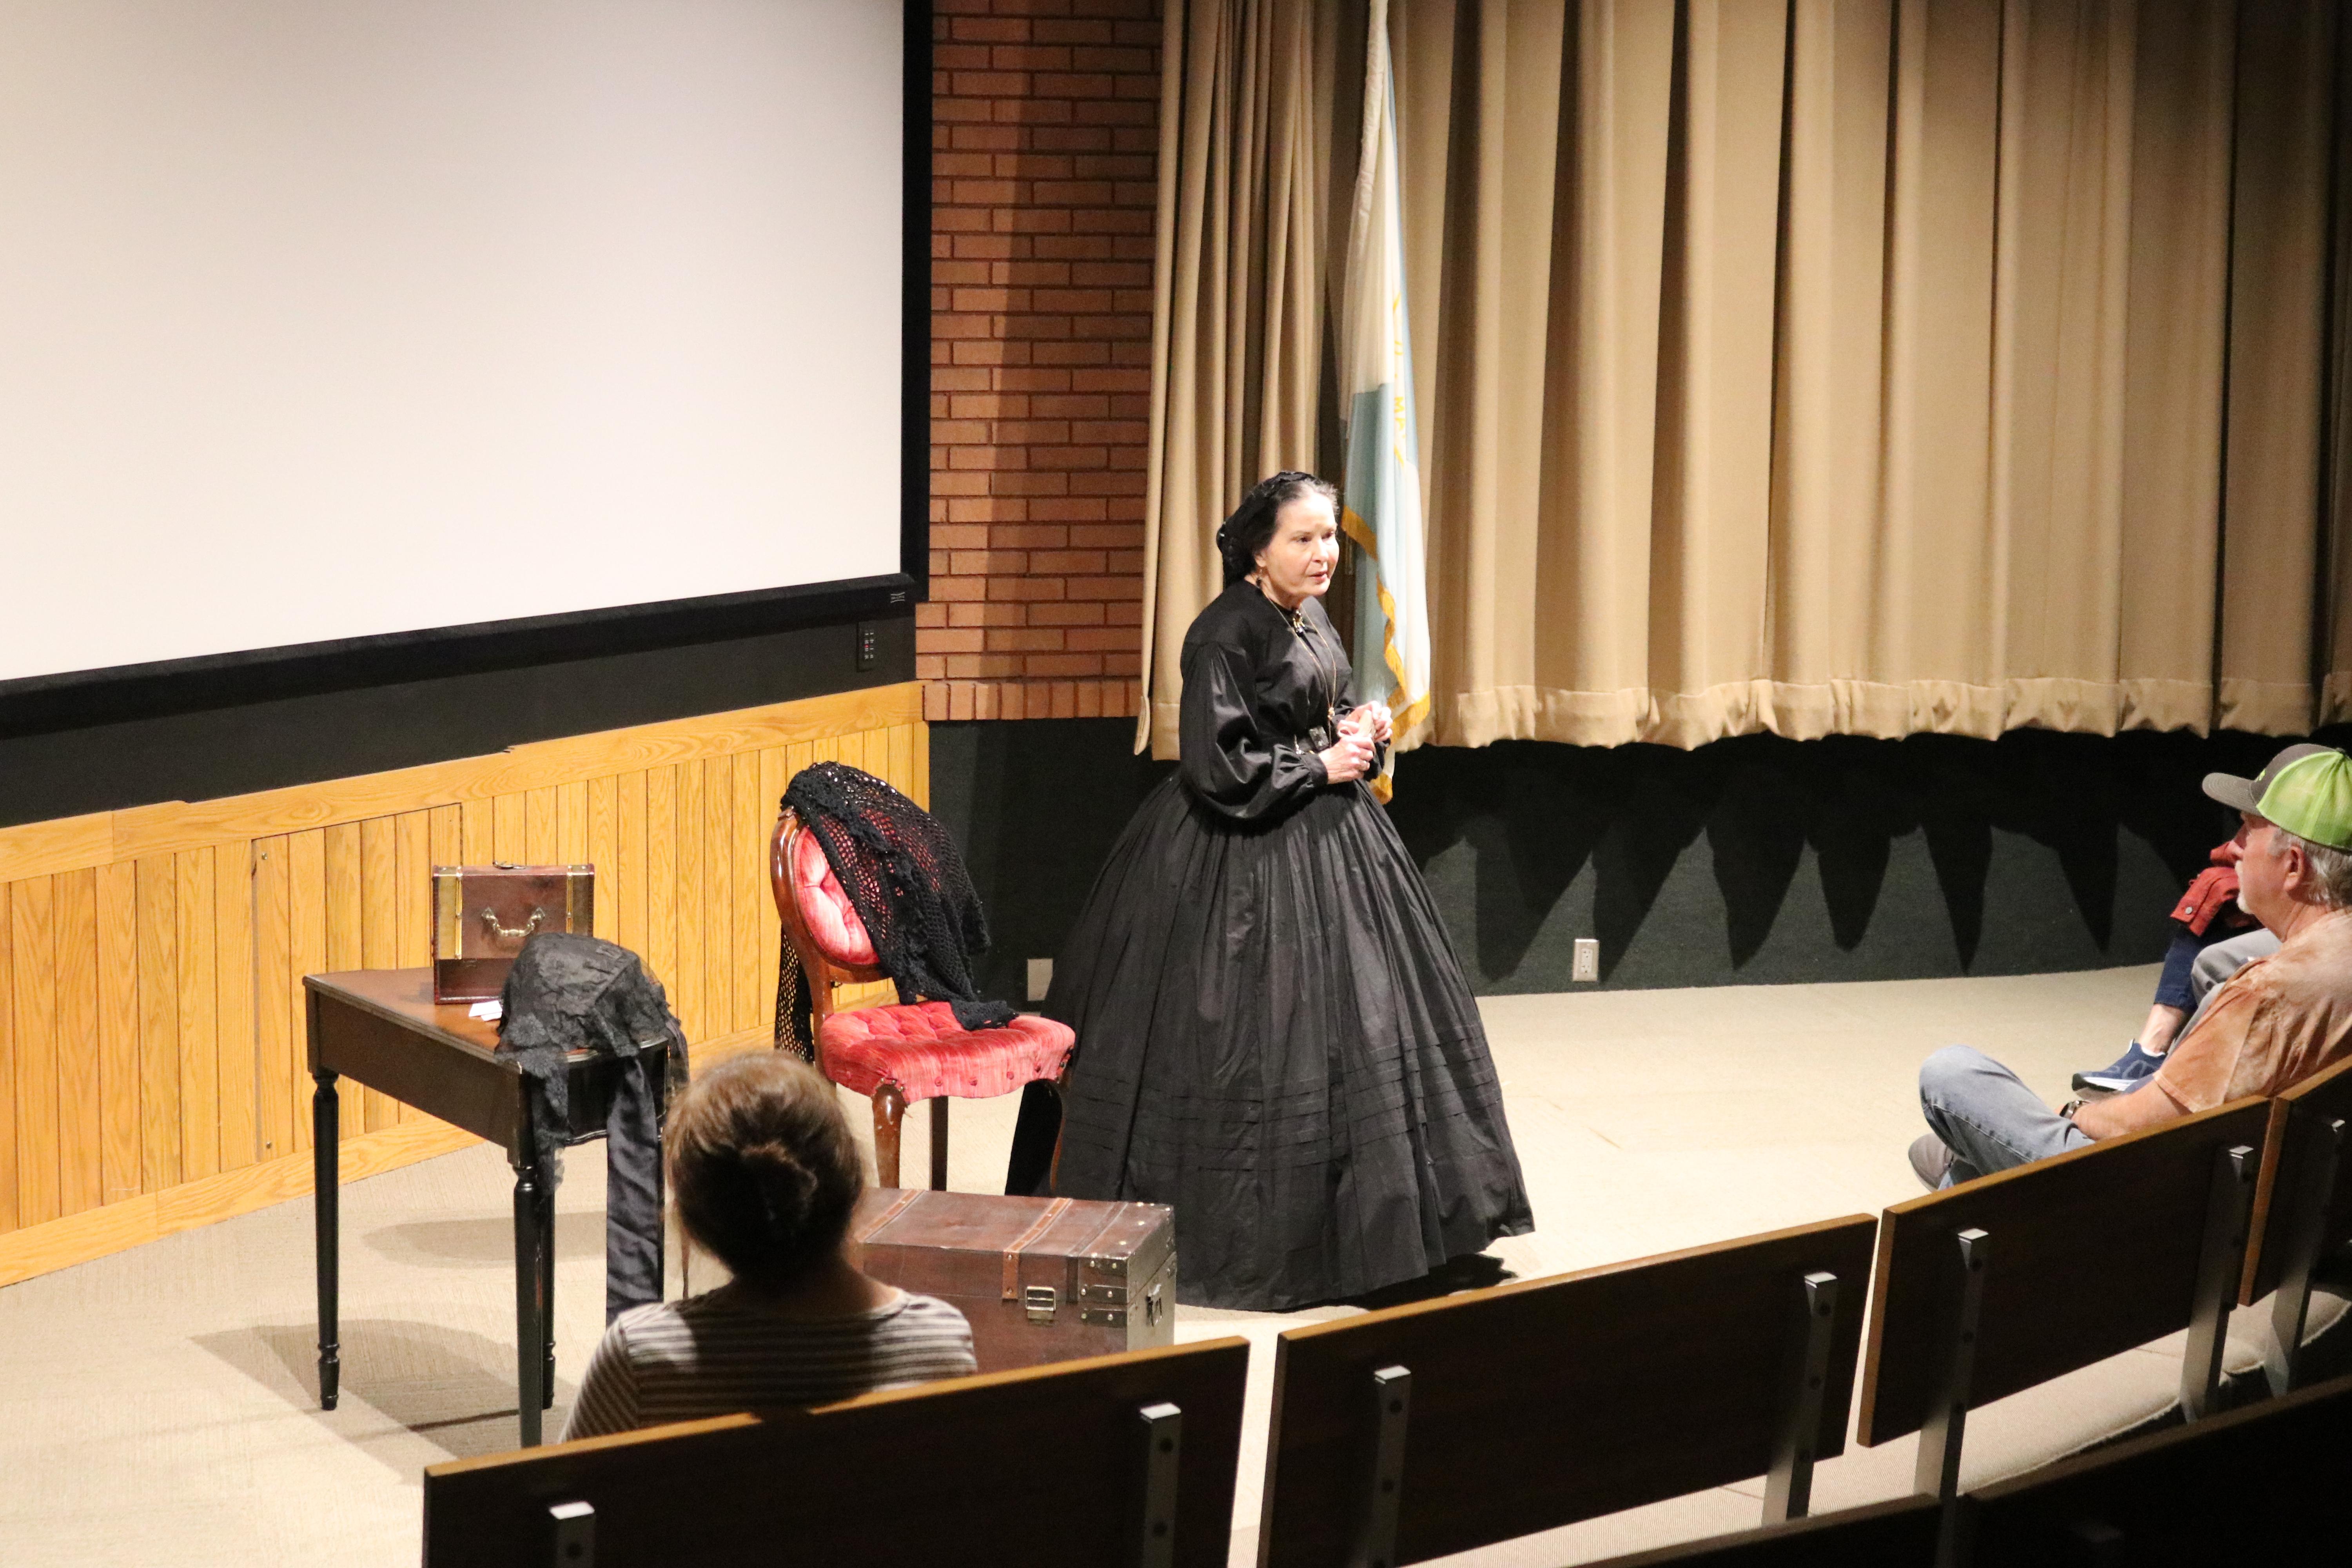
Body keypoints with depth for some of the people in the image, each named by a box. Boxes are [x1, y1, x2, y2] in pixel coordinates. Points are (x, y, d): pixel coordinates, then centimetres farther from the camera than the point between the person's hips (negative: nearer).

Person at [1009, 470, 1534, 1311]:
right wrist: (1320, 765, -15)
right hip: (1245, 859, -9)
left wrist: (1357, 732, 1)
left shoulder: (1312, 622, 10)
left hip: (1326, 844, 9)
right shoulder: (1224, 634, -17)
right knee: (1246, 1040, -5)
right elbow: (1218, 768, -22)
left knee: (1358, 1021, 11)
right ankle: (1247, 1237, 6)